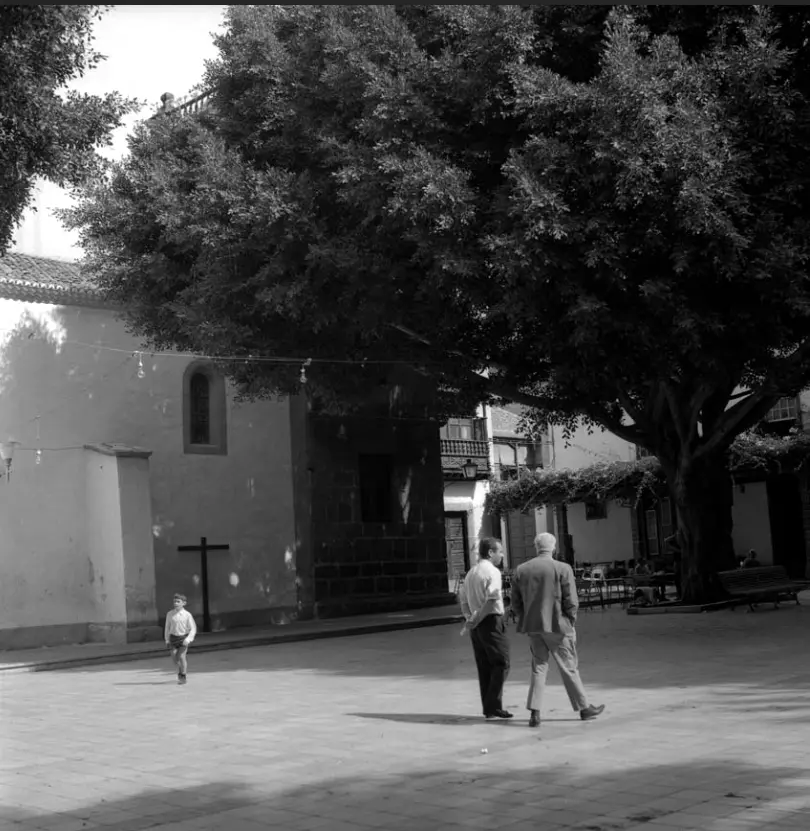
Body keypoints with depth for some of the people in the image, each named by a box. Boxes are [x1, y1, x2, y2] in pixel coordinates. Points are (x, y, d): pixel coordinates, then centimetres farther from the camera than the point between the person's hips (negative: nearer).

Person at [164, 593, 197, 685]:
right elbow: (167, 627, 9)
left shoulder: (187, 615, -9)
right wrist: (167, 639, 9)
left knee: (182, 656, -11)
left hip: (183, 637, -3)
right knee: (174, 658, -1)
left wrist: (188, 639, -18)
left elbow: (193, 629, -6)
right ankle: (180, 670, 29)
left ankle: (183, 677, 5)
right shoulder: (170, 614, -2)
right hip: (173, 637, 3)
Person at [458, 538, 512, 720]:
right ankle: (494, 706, -8)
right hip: (491, 622, -8)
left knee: (484, 667, 11)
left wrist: (470, 619, 9)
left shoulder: (471, 572, 15)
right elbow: (491, 601, -22)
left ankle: (488, 708, 14)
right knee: (501, 664, -3)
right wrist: (474, 621, -16)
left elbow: (463, 598, 19)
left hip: (476, 625, 8)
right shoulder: (492, 572, -12)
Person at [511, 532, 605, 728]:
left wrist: (527, 619, 14)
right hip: (557, 626, -4)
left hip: (533, 627, 4)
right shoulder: (563, 569, -10)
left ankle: (535, 713, 5)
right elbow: (571, 601, -10)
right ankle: (584, 708, 19)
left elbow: (516, 601, 5)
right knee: (569, 668, 8)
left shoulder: (521, 570, 2)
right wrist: (571, 621, 3)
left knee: (538, 668, 11)